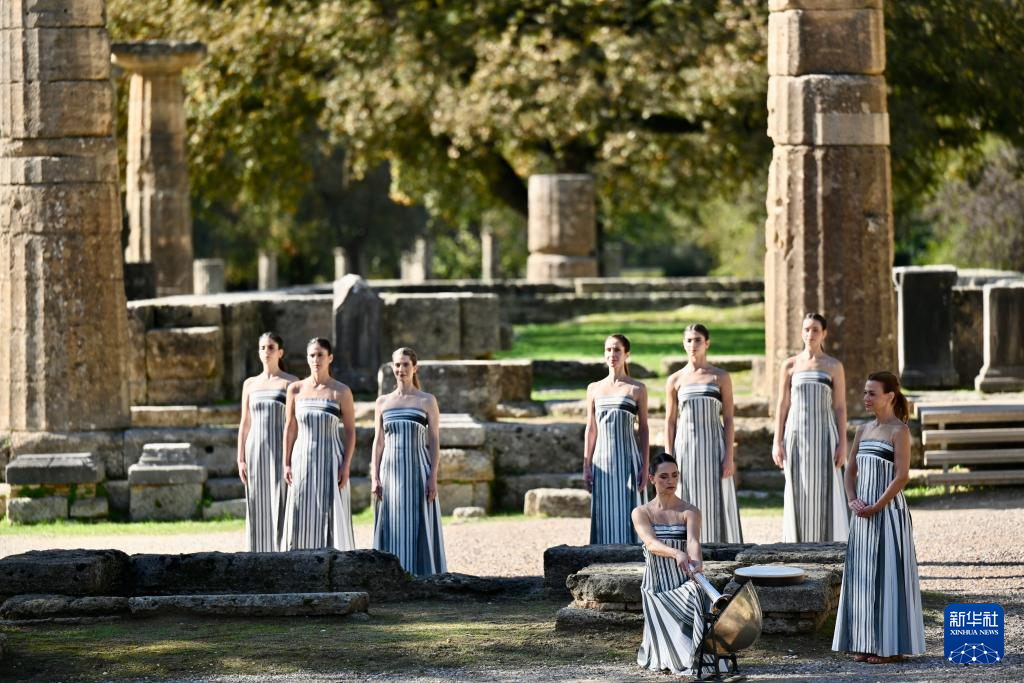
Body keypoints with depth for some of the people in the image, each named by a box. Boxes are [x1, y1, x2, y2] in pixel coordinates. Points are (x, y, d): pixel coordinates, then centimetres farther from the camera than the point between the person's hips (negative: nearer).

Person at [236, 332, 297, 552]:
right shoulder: (250, 384, 11)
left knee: (282, 510, -8)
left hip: (281, 451, -4)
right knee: (258, 512, 3)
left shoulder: (292, 383, 0)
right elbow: (245, 424, 12)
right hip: (256, 453, 4)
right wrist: (241, 460, 5)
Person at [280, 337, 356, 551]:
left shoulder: (341, 392, -3)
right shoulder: (295, 390, 5)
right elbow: (290, 428, 9)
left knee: (332, 519, -2)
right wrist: (287, 464, 4)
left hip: (331, 461, -2)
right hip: (303, 461, 3)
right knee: (302, 521, 1)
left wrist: (346, 466, -10)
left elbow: (350, 432, -2)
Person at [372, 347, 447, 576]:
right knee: (391, 528, 2)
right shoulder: (382, 402, 10)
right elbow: (378, 442, 10)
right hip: (391, 470, 3)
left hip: (417, 470, -3)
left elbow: (434, 441, 0)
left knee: (419, 527, -3)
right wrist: (375, 478, 1)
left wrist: (433, 477, -9)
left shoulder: (427, 401, 2)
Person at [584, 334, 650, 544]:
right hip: (603, 461, 3)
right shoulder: (594, 389, 10)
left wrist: (645, 467, -5)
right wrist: (586, 466, 6)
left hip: (628, 459, -3)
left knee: (629, 513, -4)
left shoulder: (637, 389, 2)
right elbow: (590, 429, 12)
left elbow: (643, 429, 1)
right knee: (606, 516, 2)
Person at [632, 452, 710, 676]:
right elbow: (651, 543, -17)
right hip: (656, 586, 0)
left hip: (684, 583, 0)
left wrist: (696, 563, -42)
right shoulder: (641, 513, 2)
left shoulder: (690, 512, 1)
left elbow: (693, 541, -19)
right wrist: (676, 553, -39)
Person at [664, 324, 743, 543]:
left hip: (714, 446, -1)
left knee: (717, 504, -2)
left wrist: (729, 456, -8)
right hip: (686, 447, 1)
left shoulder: (720, 377, 3)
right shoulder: (675, 380, 7)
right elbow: (670, 422, 7)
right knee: (690, 504, 1)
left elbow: (728, 419, 0)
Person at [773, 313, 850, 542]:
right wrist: (777, 442, 0)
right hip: (796, 435, 1)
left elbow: (840, 408, 2)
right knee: (798, 493, 1)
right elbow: (782, 405, 7)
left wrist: (842, 444, -5)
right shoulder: (790, 366, 6)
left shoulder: (834, 367, 3)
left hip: (823, 436, -1)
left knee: (824, 492, -3)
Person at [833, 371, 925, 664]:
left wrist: (876, 507, -17)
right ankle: (866, 643, 13)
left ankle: (892, 646, -1)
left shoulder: (899, 430, -8)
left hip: (888, 509, -7)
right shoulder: (863, 431, 14)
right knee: (862, 573, 7)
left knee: (887, 573, -5)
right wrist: (853, 501, -2)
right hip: (863, 513, 7)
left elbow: (902, 475, -15)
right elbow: (851, 471, 16)